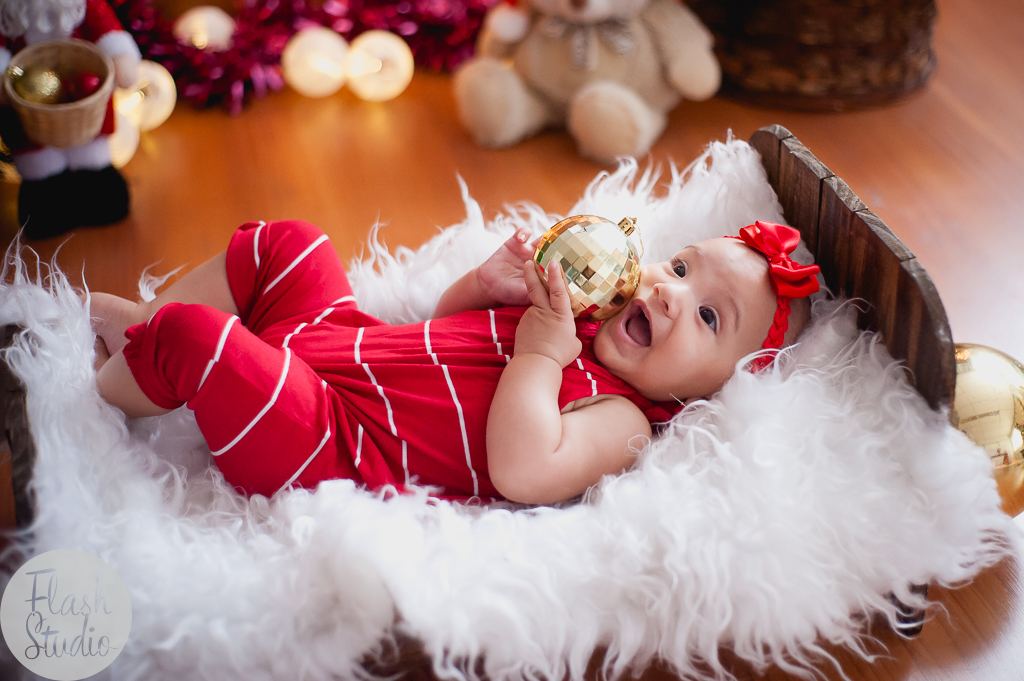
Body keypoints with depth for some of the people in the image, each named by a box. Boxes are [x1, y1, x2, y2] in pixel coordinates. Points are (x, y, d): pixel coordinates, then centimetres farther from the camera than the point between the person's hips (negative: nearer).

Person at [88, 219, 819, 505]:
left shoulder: (620, 421, -18)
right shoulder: (577, 321, 6)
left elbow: (522, 473, -38)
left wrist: (539, 353, -27)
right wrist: (491, 283, -5)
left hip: (323, 448, -9)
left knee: (192, 334, -22)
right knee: (287, 242, 17)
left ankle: (95, 383, 14)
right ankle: (138, 320, 29)